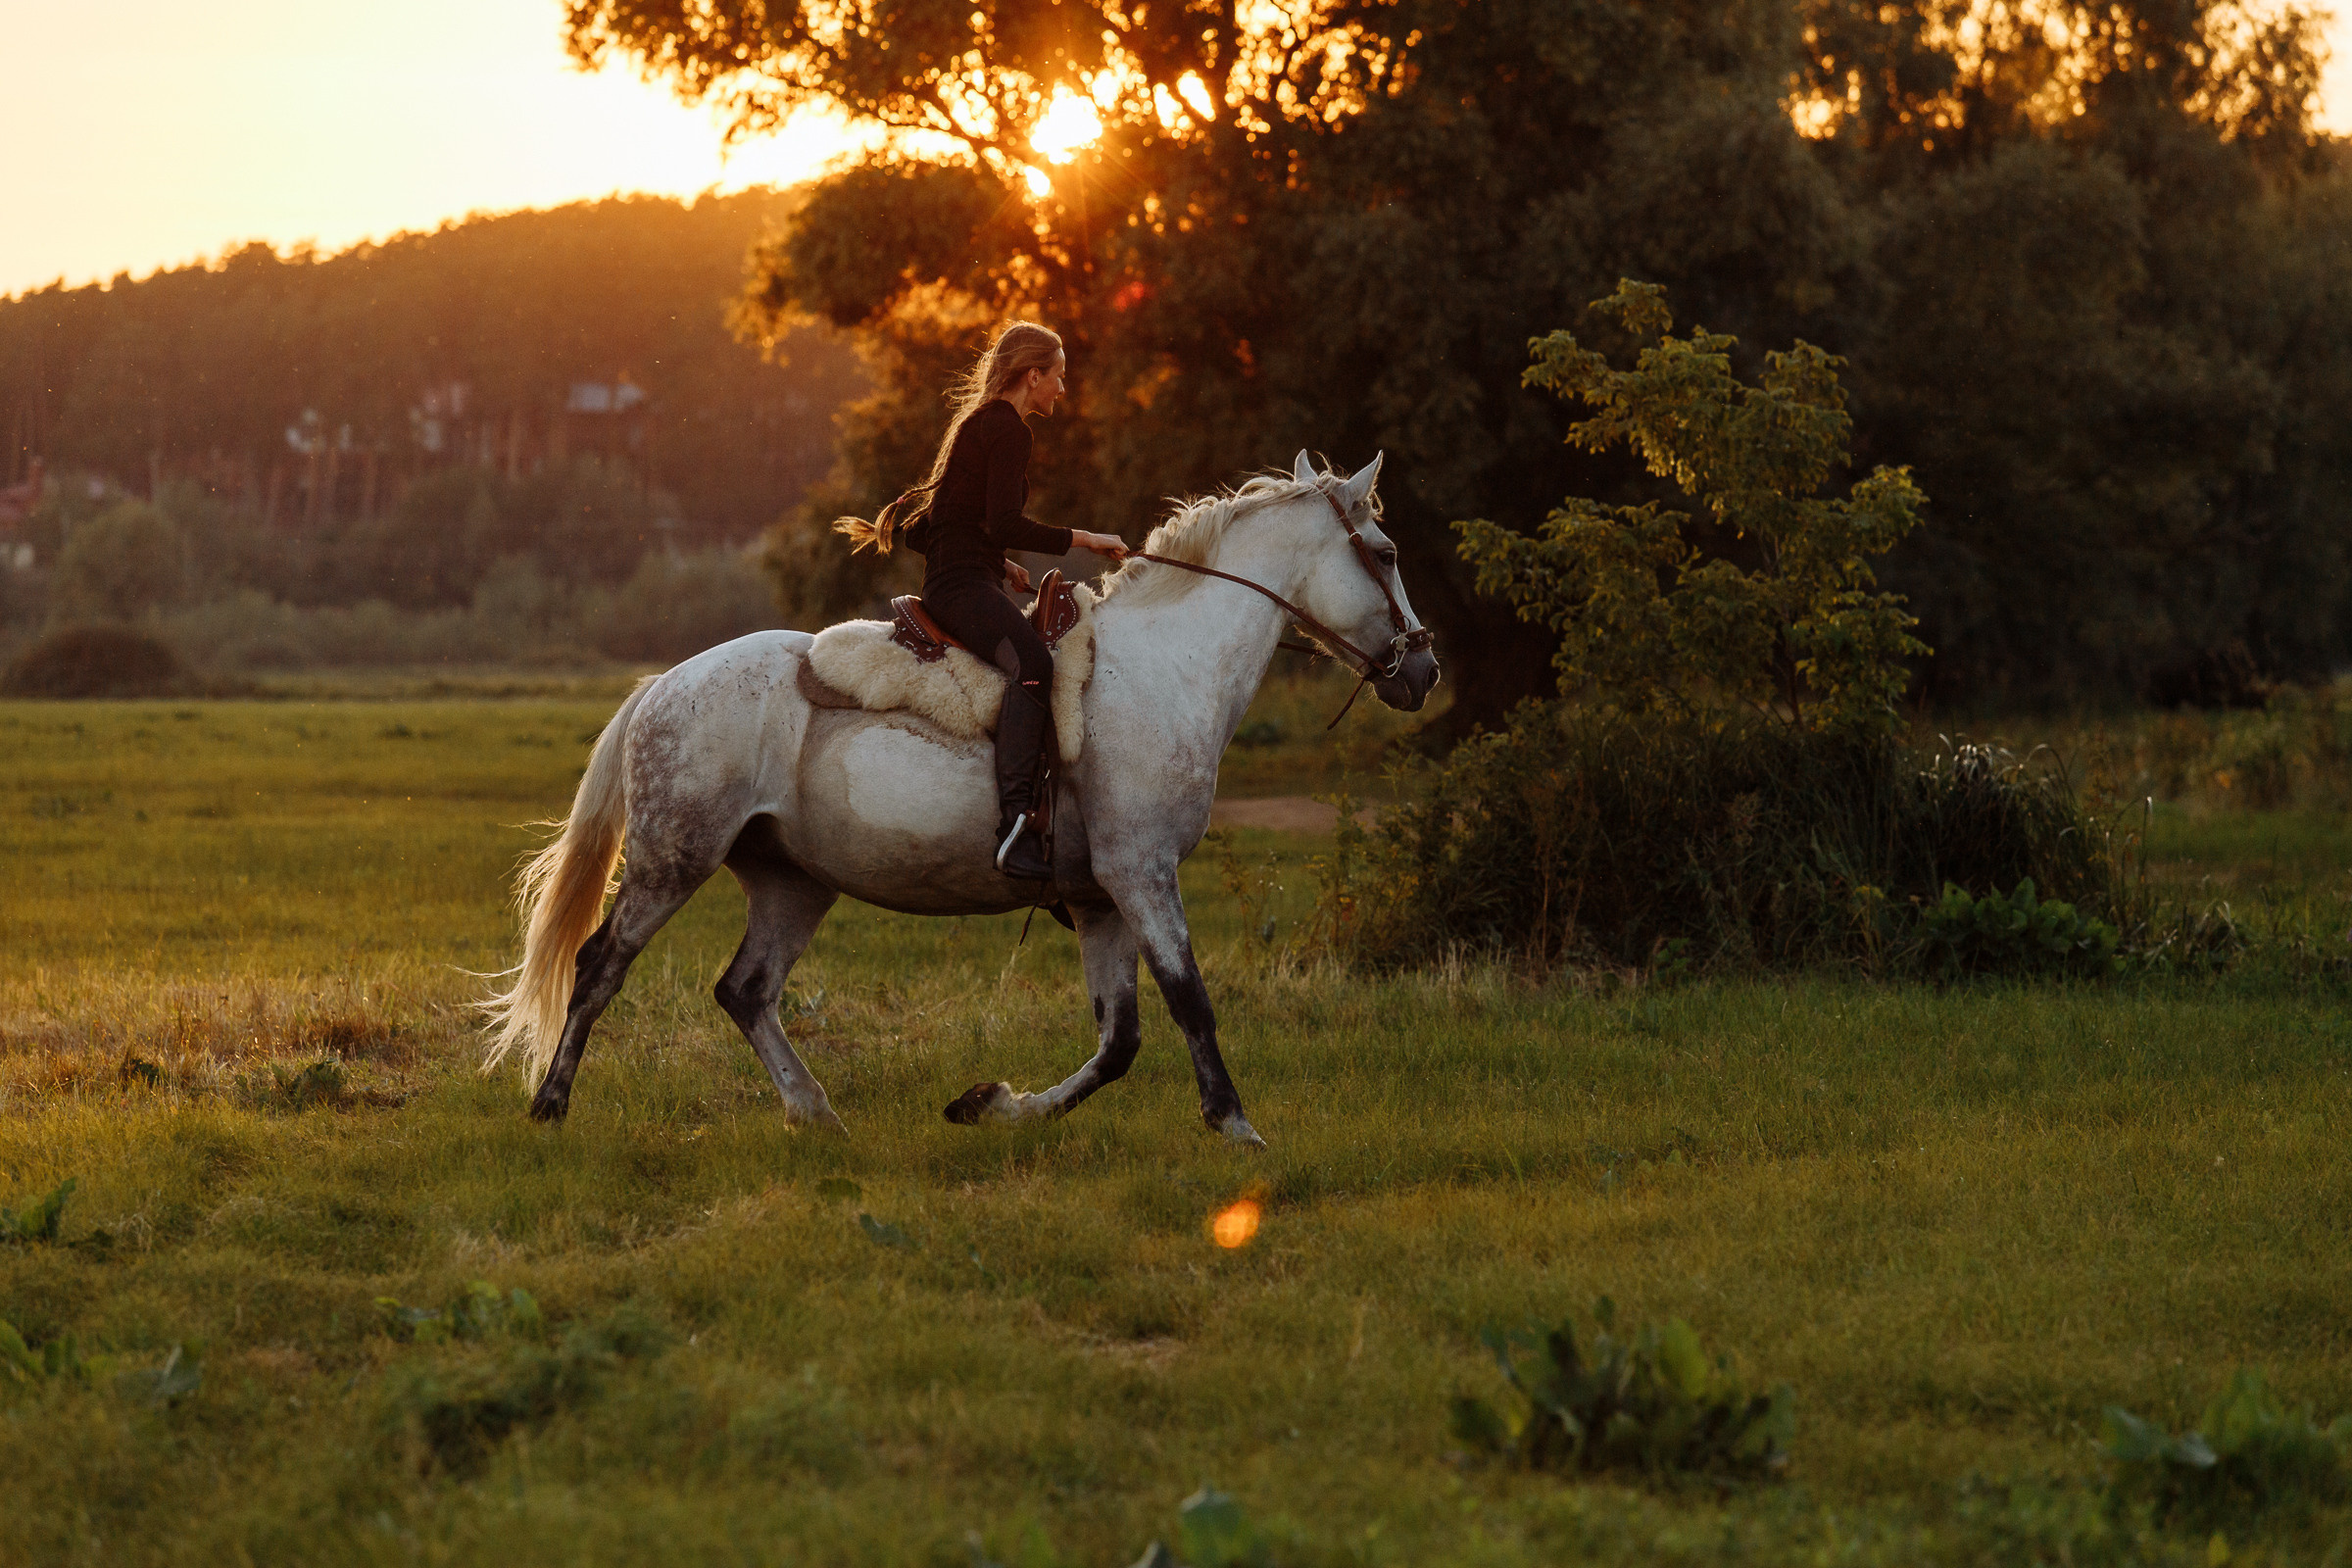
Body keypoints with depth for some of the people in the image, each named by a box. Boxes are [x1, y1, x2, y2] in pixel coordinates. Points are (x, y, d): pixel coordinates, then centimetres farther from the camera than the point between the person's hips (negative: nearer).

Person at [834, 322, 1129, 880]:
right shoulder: (1006, 427, -7)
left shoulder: (979, 423, 25)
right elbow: (1006, 524, -20)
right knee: (1032, 663, -35)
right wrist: (1085, 540, -14)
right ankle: (1015, 826, -51)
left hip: (954, 583, 11)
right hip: (964, 587, -11)